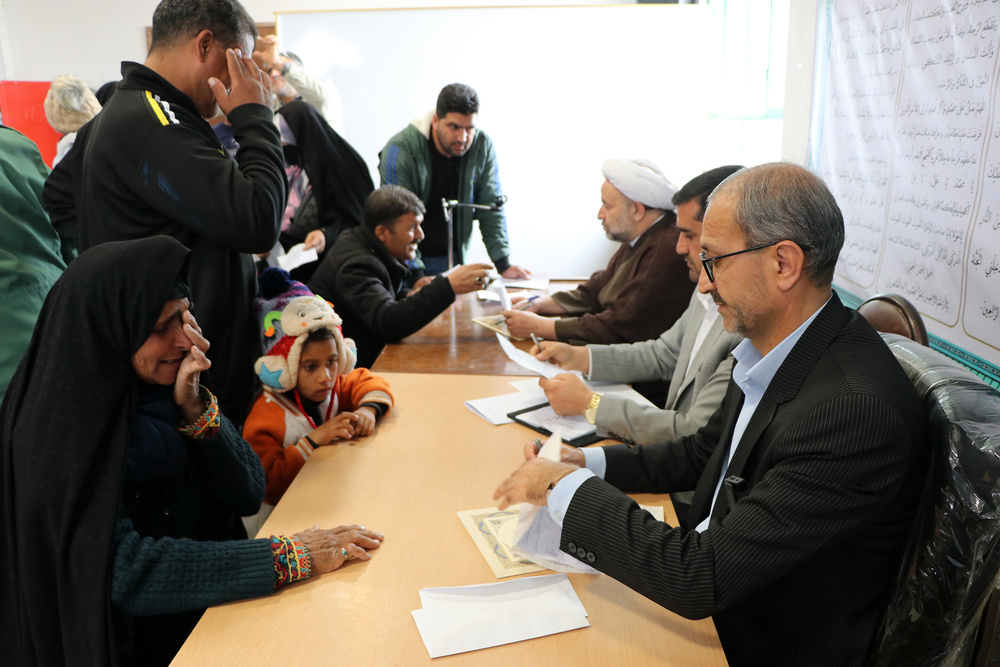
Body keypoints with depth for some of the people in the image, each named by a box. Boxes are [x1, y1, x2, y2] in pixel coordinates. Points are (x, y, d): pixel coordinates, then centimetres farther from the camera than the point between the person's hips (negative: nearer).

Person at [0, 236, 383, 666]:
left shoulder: (159, 390, -3)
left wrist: (194, 409, -16)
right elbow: (123, 572, -24)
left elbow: (247, 496, -2)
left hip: (205, 617, 5)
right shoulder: (53, 435, -18)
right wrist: (291, 557, -26)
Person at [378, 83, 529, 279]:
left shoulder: (483, 146, -6)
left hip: (453, 259, 3)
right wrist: (416, 276, -28)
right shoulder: (400, 151, -17)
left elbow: (491, 208, -2)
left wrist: (504, 264, -10)